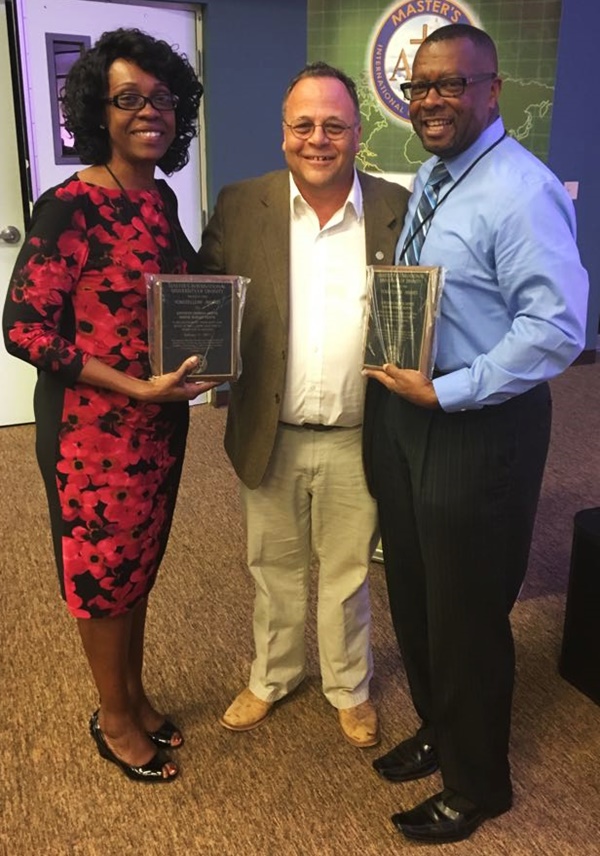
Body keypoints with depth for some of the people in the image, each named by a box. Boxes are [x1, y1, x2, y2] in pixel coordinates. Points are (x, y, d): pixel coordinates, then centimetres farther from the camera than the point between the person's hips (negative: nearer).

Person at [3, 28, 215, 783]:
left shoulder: (160, 198, 5)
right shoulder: (69, 207, -18)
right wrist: (136, 387, -24)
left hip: (160, 419, 7)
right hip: (93, 426, -7)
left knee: (138, 564, 20)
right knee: (103, 570, 11)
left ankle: (135, 696, 42)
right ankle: (114, 718, 34)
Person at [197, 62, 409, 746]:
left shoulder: (399, 210, -5)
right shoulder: (240, 207, -3)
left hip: (357, 440, -1)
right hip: (269, 436, 1)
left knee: (346, 574, 18)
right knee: (274, 567, 21)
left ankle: (349, 689, 43)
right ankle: (272, 676, 46)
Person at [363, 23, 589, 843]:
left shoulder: (521, 191, -18)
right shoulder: (426, 177, 10)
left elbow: (558, 329, -24)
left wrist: (445, 392, -22)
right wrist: (397, 380, 3)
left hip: (479, 427, -8)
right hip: (403, 410, 9)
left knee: (465, 614, 8)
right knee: (412, 595, 21)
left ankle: (477, 783, 34)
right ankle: (438, 728, 48)